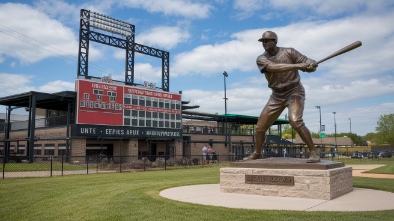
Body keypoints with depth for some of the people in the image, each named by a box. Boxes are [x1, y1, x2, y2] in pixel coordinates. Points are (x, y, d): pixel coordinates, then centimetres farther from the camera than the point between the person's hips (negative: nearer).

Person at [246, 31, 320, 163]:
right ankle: (257, 154, 27)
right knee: (260, 127, 5)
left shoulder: (289, 52, -7)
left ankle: (314, 153, -16)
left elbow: (308, 63, -10)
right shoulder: (261, 59, -5)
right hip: (277, 95, 4)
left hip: (294, 91, -3)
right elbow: (273, 67, -25)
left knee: (295, 121, -28)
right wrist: (298, 65, -34)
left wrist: (311, 65, -35)